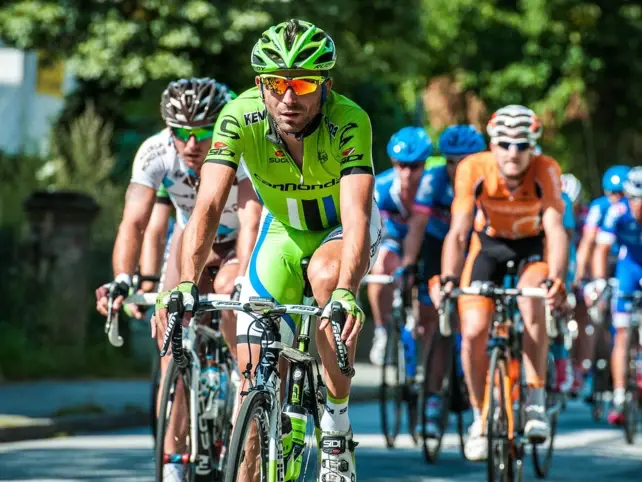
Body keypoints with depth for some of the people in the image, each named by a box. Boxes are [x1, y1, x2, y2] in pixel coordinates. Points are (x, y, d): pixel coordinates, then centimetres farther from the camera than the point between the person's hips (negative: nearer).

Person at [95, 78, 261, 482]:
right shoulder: (155, 153, -27)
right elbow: (134, 221, -35)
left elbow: (251, 224, -44)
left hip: (242, 246, -3)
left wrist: (244, 280, -60)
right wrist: (122, 280, -51)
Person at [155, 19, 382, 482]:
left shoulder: (349, 122, -35)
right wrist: (186, 284, -51)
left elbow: (356, 216, -45)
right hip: (284, 231, 3)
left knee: (326, 275, -36)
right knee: (254, 371, -9)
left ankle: (337, 431, -23)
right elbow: (209, 204, -36)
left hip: (341, 230, -3)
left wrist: (345, 293, -61)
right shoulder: (240, 117, -29)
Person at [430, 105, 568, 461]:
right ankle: (480, 418, 8)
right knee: (473, 332, -14)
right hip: (488, 245, 1)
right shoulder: (473, 170, -28)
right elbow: (458, 232, -32)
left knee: (532, 301, -32)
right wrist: (448, 279, -47)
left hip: (533, 247, -1)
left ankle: (535, 402, -20)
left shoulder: (545, 171, -29)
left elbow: (555, 229, -36)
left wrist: (556, 280, -52)